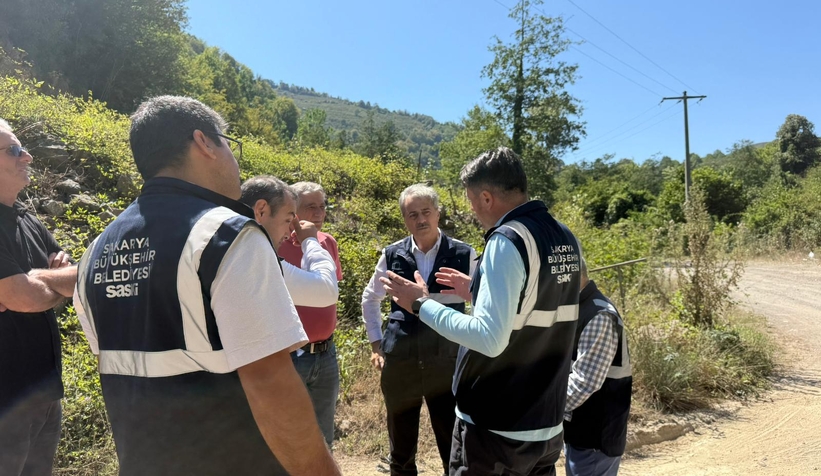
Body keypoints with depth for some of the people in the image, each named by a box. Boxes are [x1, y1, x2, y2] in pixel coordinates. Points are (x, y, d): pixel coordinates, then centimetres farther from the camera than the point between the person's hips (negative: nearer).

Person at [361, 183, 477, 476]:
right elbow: (370, 299, 15)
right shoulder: (392, 255, 0)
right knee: (401, 450, 17)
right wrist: (376, 344, 10)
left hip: (448, 362, -1)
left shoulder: (464, 254, -5)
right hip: (399, 362, 2)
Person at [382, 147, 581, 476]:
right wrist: (476, 288, 19)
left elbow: (489, 339, -27)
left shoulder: (507, 241, -21)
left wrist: (421, 304, -16)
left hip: (495, 430, -8)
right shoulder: (566, 240, 5)